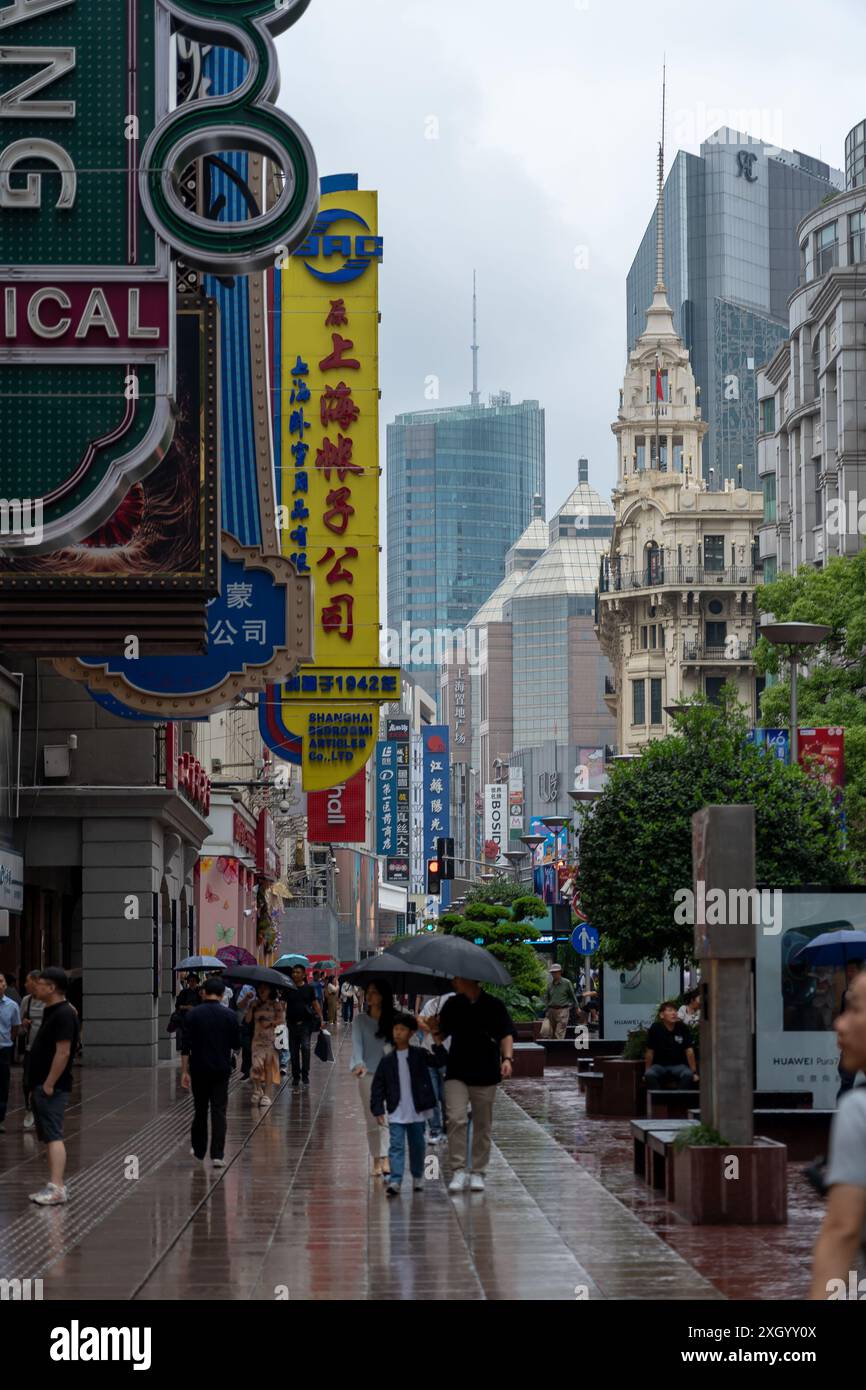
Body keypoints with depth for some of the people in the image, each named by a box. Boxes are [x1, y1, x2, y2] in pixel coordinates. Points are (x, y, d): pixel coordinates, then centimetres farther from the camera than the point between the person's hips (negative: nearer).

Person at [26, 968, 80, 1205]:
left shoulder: (64, 1014, -17)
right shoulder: (50, 1011, 15)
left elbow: (63, 1053, -22)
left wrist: (49, 1084, -22)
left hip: (53, 1086, -10)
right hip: (42, 1084, 10)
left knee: (53, 1135, -15)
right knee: (48, 1136, 13)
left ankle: (57, 1188, -22)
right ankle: (54, 1185, 17)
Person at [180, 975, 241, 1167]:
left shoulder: (193, 1014, -5)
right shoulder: (230, 1015, -4)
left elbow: (186, 1045, -7)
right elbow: (236, 1045, 3)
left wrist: (184, 1071, -3)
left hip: (199, 1069, 1)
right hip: (221, 1070, -1)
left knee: (200, 1110, 15)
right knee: (219, 1112, 0)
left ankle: (199, 1151, 27)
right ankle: (217, 1155, -8)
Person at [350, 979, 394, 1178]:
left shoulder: (393, 1019, 6)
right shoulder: (361, 1020, 5)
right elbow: (357, 1043, -6)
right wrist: (358, 1063, -25)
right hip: (368, 1074, 1)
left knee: (388, 1118, -11)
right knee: (372, 1120, 2)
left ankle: (385, 1159, -12)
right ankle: (377, 1161, 10)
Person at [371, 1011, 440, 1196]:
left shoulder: (420, 1055, 1)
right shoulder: (387, 1061, 0)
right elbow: (378, 1086, 2)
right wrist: (378, 1110, -4)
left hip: (417, 1112, 1)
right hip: (396, 1113, -1)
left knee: (417, 1145, 14)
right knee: (396, 1146, -10)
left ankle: (417, 1176, 33)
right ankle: (395, 1181, -15)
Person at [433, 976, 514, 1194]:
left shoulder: (494, 1006, -1)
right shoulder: (452, 1005, 8)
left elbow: (506, 1035, -4)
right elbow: (441, 1035, 15)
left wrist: (506, 1058, -20)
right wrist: (435, 1032, -8)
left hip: (485, 1075, -1)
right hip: (456, 1074, 1)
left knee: (482, 1125, 7)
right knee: (456, 1119, -14)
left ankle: (477, 1172, 17)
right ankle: (459, 1170, -12)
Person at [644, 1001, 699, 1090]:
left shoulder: (682, 1028, -4)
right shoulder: (655, 1028, -7)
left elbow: (689, 1051, -4)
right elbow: (650, 1052, -3)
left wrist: (694, 1072, -7)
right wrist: (646, 1072, -4)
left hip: (678, 1065, 1)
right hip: (659, 1065, -1)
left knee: (688, 1075, -32)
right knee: (650, 1075, -33)